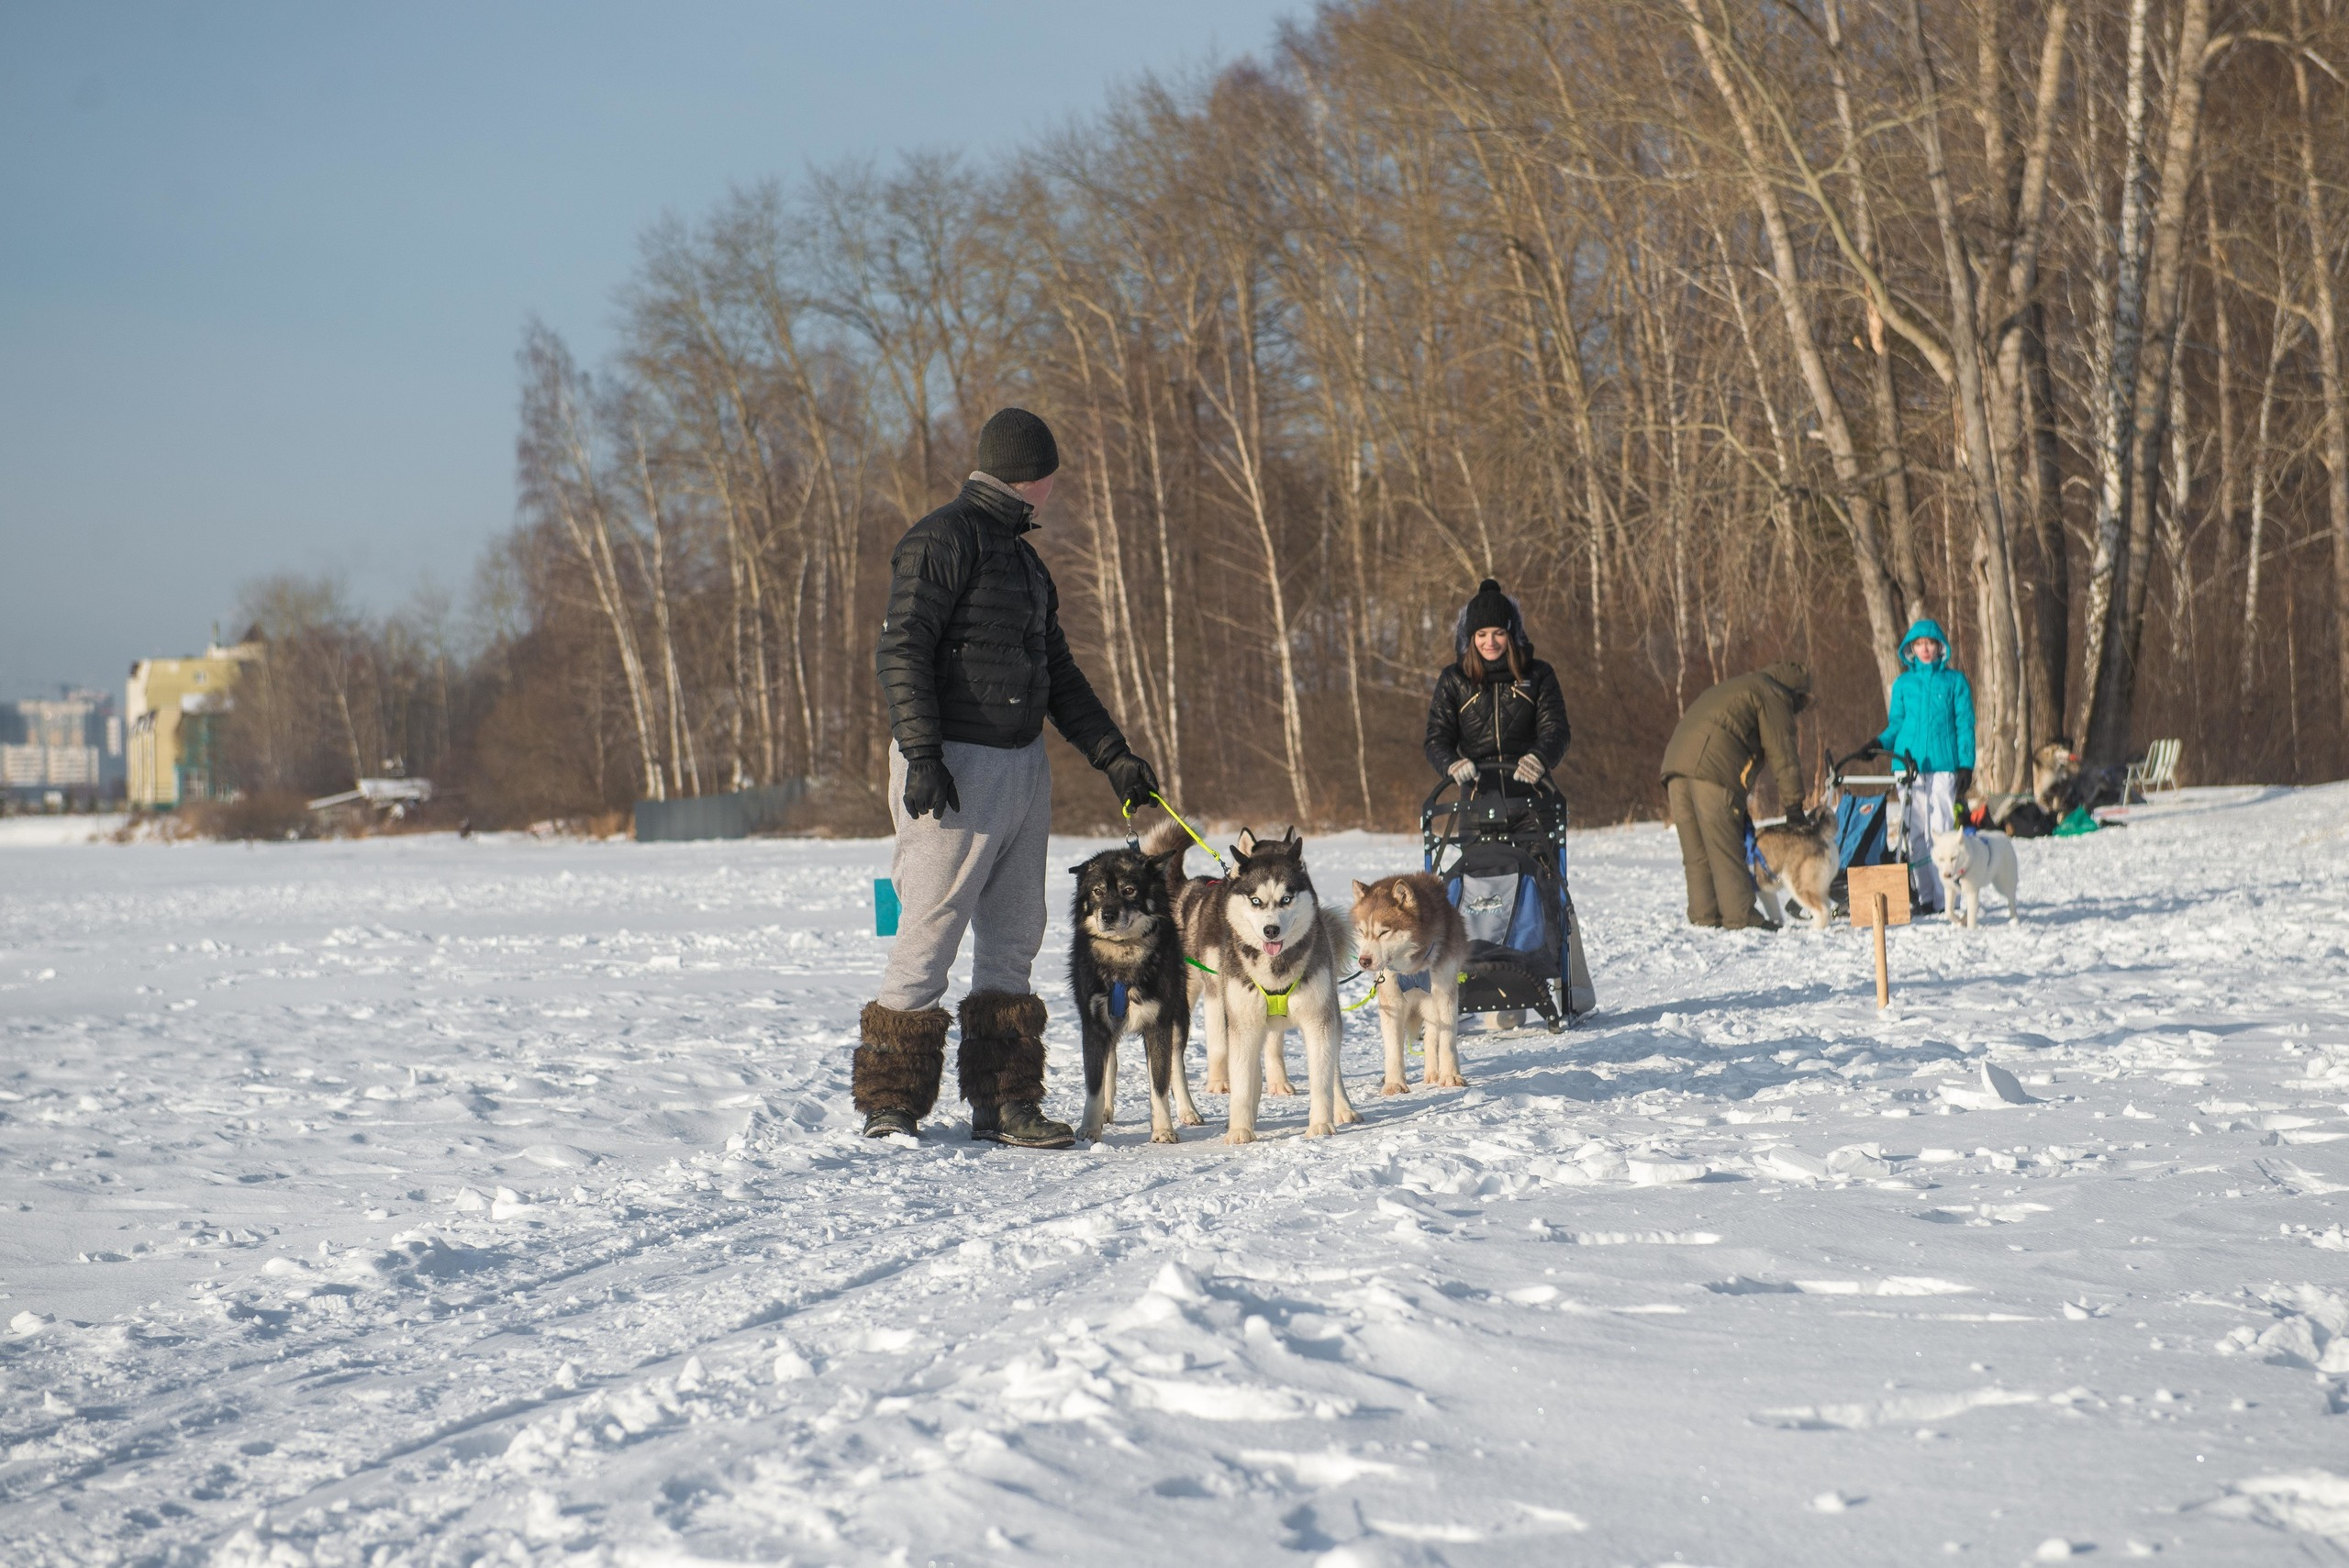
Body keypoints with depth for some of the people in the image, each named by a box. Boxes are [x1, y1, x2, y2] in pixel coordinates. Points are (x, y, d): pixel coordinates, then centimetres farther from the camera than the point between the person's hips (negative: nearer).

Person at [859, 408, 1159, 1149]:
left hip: (1023, 767, 9)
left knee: (1013, 941, 8)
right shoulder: (944, 539, -7)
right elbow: (902, 650, -15)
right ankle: (890, 1105, -5)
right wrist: (921, 754, -24)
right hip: (956, 770, -9)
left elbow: (1058, 673, 26)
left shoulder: (1021, 557, 22)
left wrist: (1113, 756, 19)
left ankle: (1004, 1102, 12)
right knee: (929, 938, -9)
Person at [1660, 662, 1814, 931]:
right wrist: (1794, 804, 2)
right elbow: (1781, 752, 1)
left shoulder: (1740, 687, 34)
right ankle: (1740, 917, -6)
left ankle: (1703, 914, 10)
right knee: (1726, 849, -6)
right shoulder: (1774, 696, 7)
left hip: (1675, 759, 8)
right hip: (1713, 767, -8)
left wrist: (1741, 808, 27)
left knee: (1696, 851, 10)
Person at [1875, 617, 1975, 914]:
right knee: (1915, 831, -1)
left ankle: (1945, 898, -5)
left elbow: (1965, 725, 6)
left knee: (1941, 829, -7)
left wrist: (1966, 766, -1)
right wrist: (1879, 744, -2)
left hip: (1944, 765, -2)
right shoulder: (1903, 684, 13)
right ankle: (1924, 896, 5)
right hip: (1910, 764, 2)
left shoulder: (1955, 681, 7)